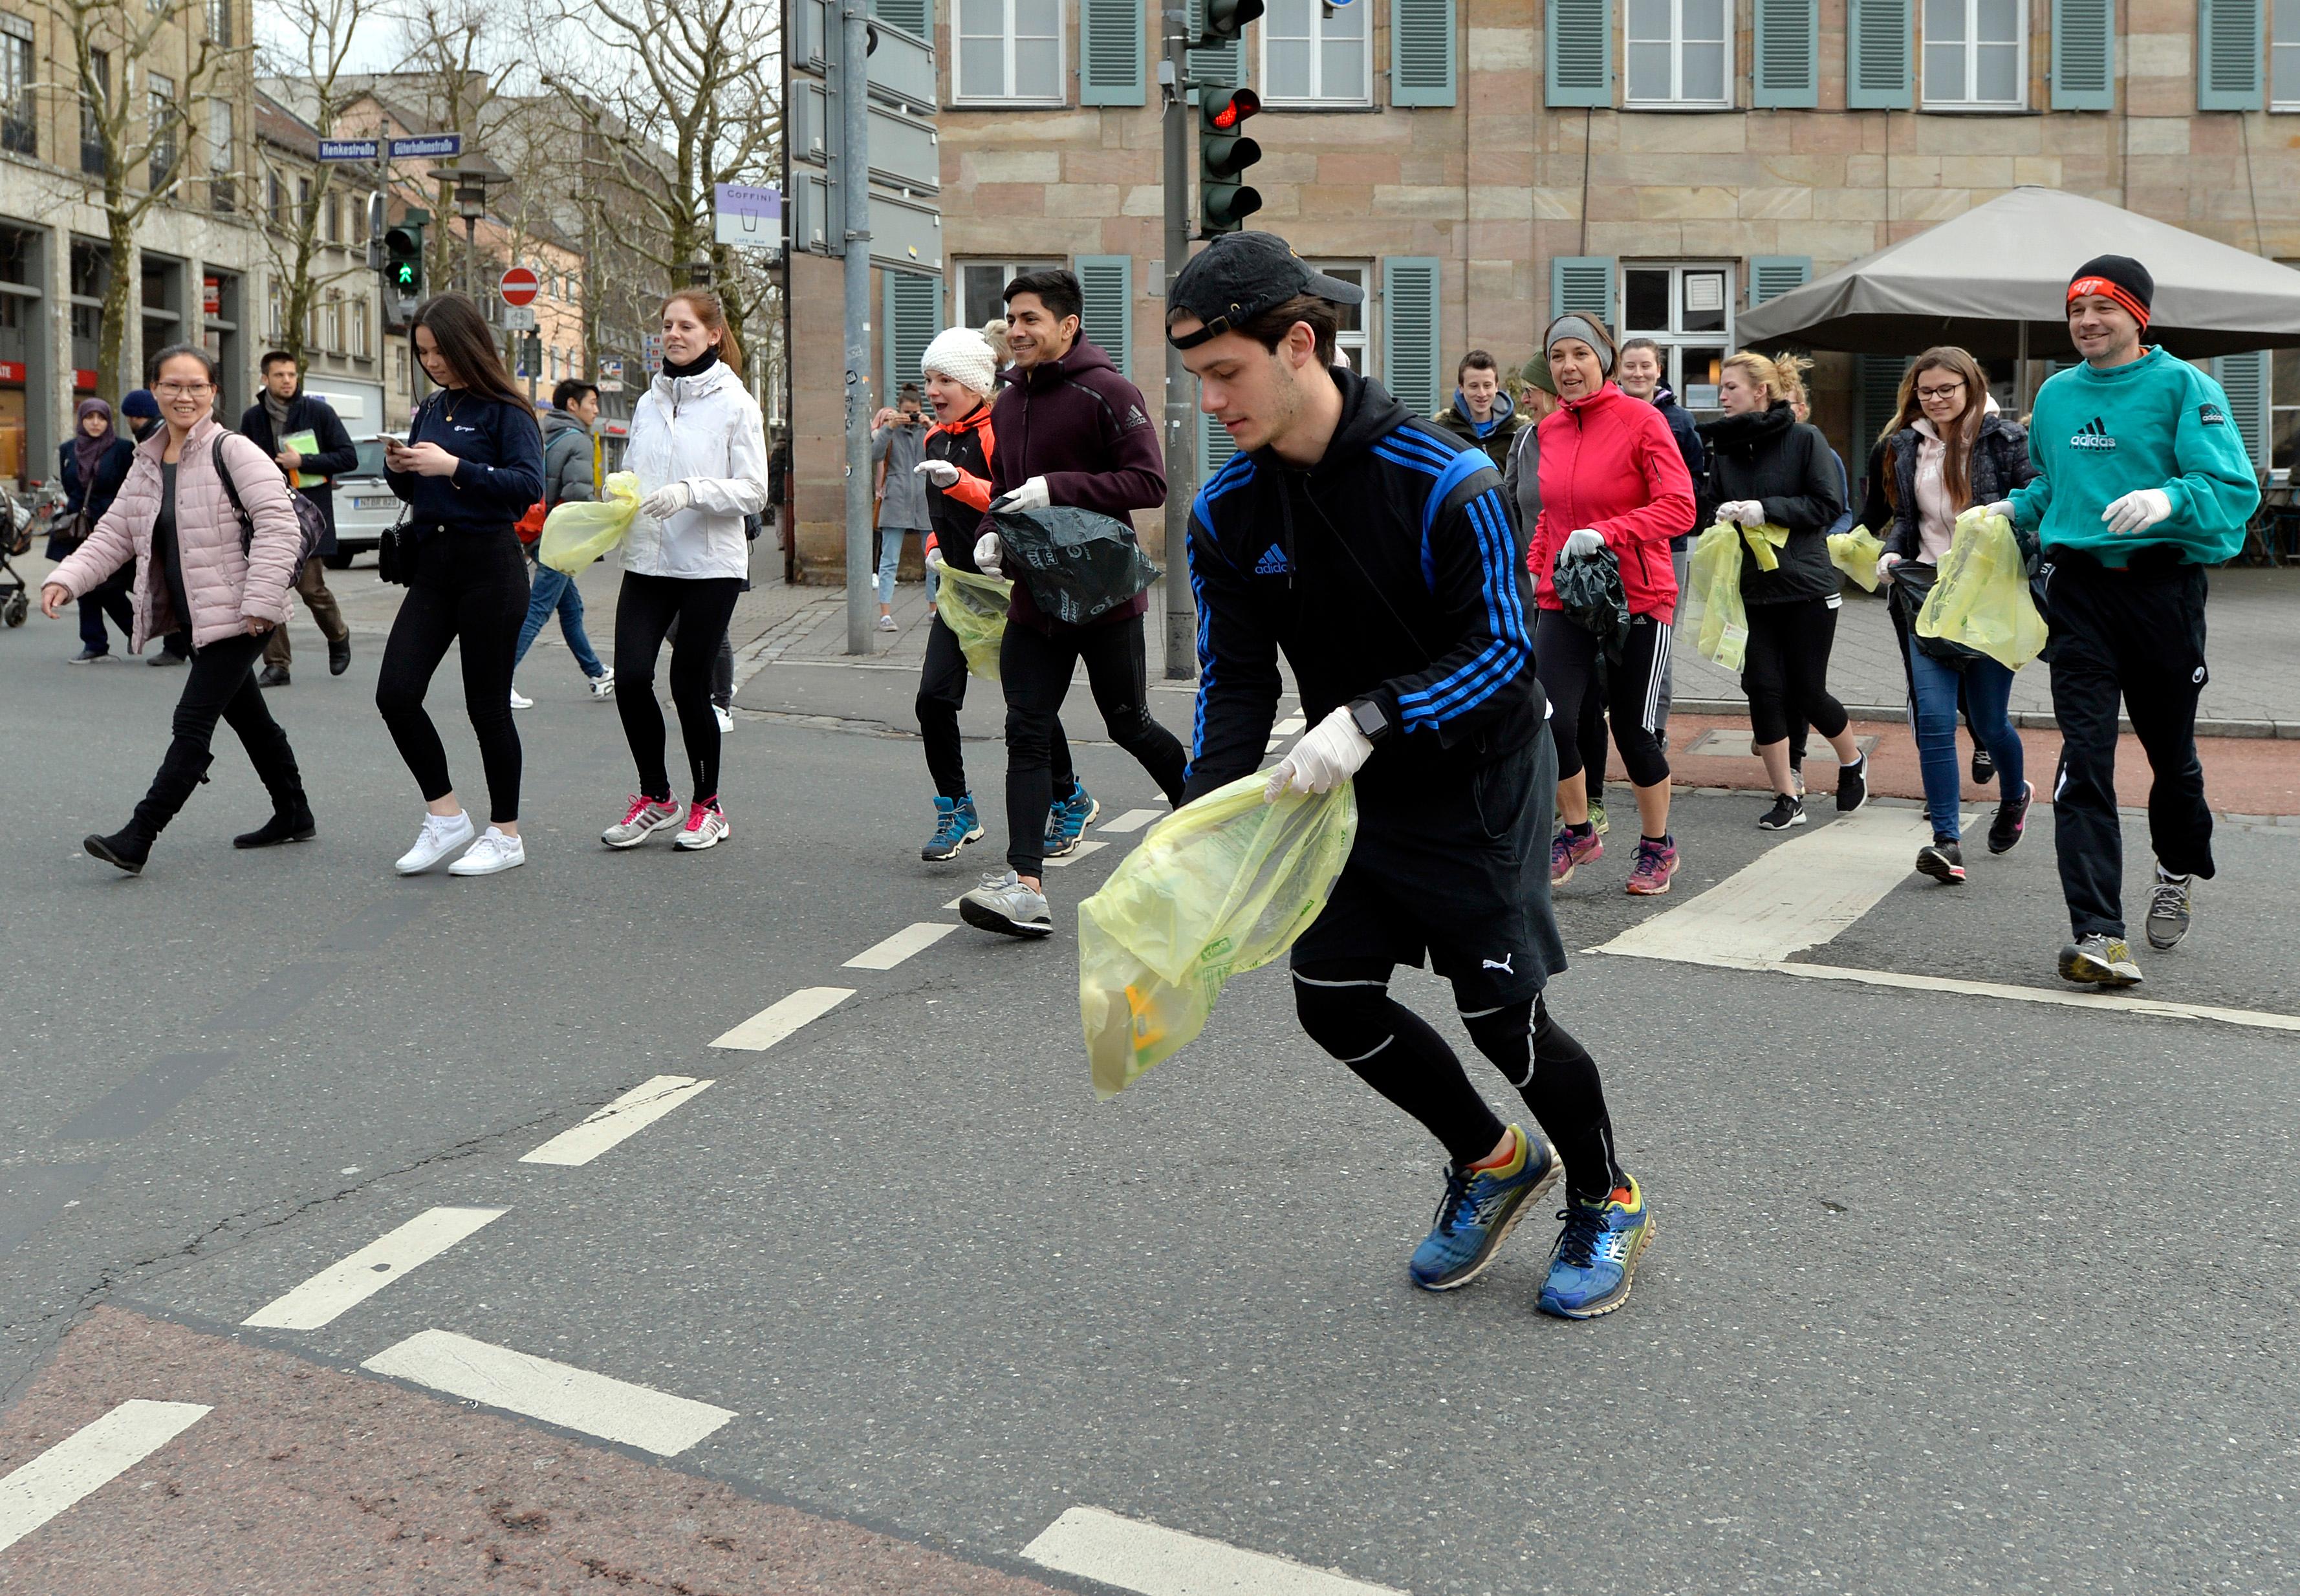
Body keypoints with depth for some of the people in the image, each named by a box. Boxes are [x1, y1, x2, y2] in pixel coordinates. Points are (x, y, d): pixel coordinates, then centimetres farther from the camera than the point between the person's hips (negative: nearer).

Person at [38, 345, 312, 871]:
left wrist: (259, 602, -23)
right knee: (249, 717, 18)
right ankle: (292, 814, 32)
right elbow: (114, 535, 12)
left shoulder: (232, 452, -12)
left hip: (237, 616, -8)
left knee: (192, 723, -11)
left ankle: (138, 838, -12)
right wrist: (66, 579, -4)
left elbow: (279, 525, -18)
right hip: (196, 617, 8)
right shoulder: (147, 464, 12)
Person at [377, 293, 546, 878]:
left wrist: (455, 467, -23)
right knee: (395, 693, -4)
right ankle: (445, 817, 10)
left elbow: (529, 484, -18)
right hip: (433, 566, 7)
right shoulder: (429, 411, 15)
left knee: (487, 705, 0)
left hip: (489, 567, -7)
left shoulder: (505, 412, -6)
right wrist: (398, 468, 0)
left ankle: (506, 835, 14)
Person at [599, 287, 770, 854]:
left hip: (710, 565, -4)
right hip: (647, 562, 4)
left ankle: (707, 806, 18)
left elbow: (753, 492, -9)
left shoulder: (735, 404, -3)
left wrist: (692, 491, -23)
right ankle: (655, 798, 13)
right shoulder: (649, 403, 13)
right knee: (632, 677, -6)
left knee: (689, 684, -1)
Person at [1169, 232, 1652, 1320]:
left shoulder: (1442, 481, -23)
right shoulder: (1225, 514, -6)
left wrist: (1368, 717, -33)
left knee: (1501, 1014, -5)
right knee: (1333, 997, 3)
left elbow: (1504, 648, -21)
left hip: (1480, 778, -6)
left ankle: (1607, 1203, 23)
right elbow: (1235, 681, -3)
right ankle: (1493, 1160, 29)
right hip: (1355, 785, 6)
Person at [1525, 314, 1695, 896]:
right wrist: (1534, 564, 9)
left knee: (1635, 730, 5)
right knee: (1549, 719, -11)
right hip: (1564, 599, 4)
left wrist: (1607, 533, -27)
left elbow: (1679, 507, -17)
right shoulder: (1550, 430, 7)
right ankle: (1576, 832, 15)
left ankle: (1657, 846, 29)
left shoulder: (1640, 419, -9)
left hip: (1638, 597, -4)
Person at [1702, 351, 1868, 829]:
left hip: (1806, 585, -4)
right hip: (1751, 588, 4)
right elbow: (1714, 506, 13)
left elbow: (1828, 504, -12)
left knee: (1807, 692, 1)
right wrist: (1724, 516, -8)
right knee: (1763, 688, -2)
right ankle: (1787, 798, 8)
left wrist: (1766, 509, -20)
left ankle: (1853, 762, 31)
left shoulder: (1805, 439, -8)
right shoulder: (1723, 446, 5)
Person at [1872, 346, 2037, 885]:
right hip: (1929, 594, 3)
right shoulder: (1908, 445, 11)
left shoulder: (2003, 438, -3)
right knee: (1933, 718, -10)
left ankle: (2015, 795, 41)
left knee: (1989, 722, 7)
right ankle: (1947, 840, -8)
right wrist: (1892, 553, 3)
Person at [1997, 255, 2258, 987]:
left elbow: (2235, 488, -13)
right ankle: (2099, 934, -14)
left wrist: (2168, 498, -31)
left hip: (2163, 589, -3)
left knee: (2171, 750, 13)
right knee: (2084, 757, -10)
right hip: (2080, 590, 3)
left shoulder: (2184, 387, -5)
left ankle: (2180, 871, 43)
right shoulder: (2056, 393, 11)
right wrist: (2012, 509, 10)